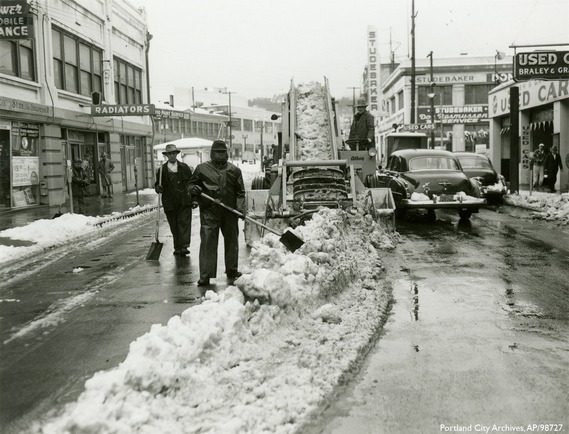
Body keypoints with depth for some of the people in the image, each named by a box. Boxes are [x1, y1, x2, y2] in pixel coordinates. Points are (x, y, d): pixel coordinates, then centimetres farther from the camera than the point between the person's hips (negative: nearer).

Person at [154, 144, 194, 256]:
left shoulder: (184, 167, 7)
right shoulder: (162, 170, 6)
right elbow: (157, 185, 10)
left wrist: (194, 197, 1)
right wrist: (158, 188, -13)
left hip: (184, 201, -1)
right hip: (170, 203, 1)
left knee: (184, 223, -11)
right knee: (174, 226, 6)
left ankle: (184, 246, -15)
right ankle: (177, 248, 15)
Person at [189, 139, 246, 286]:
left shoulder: (234, 170, 9)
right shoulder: (202, 168, 6)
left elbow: (240, 192, 8)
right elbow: (191, 184, 14)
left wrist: (240, 207, -7)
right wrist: (194, 189, -10)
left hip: (230, 211, 2)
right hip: (208, 211, -2)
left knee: (231, 241, 12)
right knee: (207, 242, -8)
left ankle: (232, 271, 27)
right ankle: (205, 275, -7)